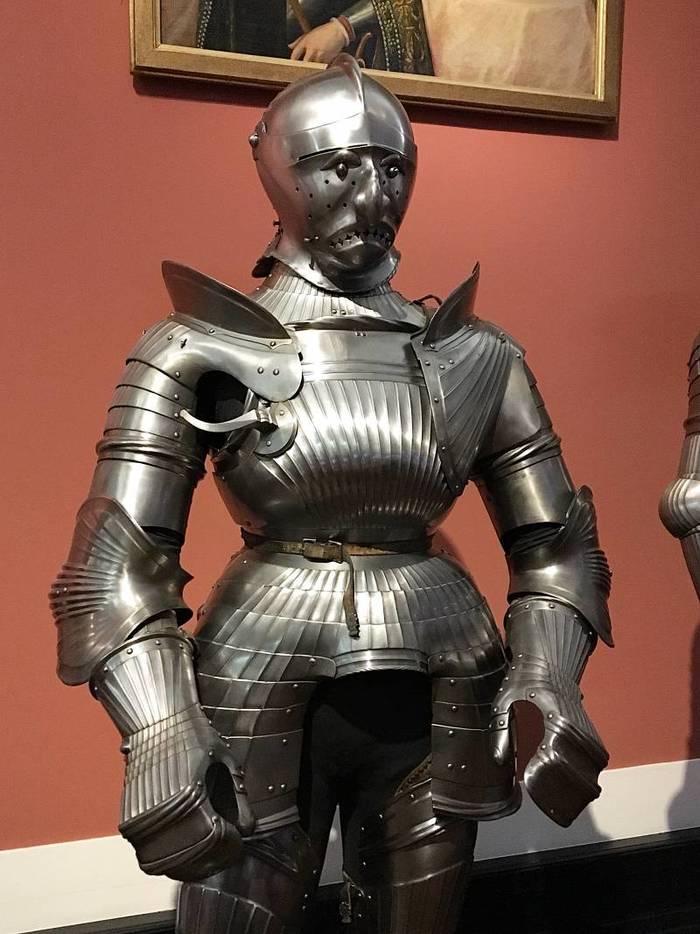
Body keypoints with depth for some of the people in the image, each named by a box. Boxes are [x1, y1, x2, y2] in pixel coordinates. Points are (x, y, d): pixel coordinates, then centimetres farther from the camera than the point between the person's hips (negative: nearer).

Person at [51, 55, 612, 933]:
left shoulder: (475, 354, 3)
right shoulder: (202, 352, -6)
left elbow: (553, 543, 7)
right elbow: (117, 564, -9)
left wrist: (548, 684, -8)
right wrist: (162, 737, -20)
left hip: (438, 697, 4)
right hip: (264, 692, -3)